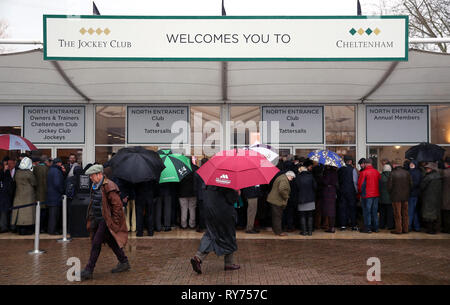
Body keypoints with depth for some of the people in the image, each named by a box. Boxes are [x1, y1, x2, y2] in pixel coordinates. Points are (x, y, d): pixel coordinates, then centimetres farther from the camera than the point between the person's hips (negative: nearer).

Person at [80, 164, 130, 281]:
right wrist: (91, 218, 19)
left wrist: (114, 222, -17)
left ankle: (89, 271, 0)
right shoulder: (95, 186, 10)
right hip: (98, 219, 9)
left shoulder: (109, 187, -19)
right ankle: (124, 263, 29)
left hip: (106, 220, -9)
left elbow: (117, 205, -19)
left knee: (96, 243, -8)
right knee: (111, 241, 16)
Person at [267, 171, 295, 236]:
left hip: (274, 200, 11)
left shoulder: (281, 177, 17)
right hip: (277, 201, -11)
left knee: (275, 216, 16)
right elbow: (282, 190, -31)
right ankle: (278, 231, -1)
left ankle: (275, 229, 25)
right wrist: (286, 197, -16)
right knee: (278, 216, -5)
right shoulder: (284, 180, -17)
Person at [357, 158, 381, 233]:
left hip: (367, 195, -6)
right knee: (374, 211, 12)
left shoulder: (363, 172, -13)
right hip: (376, 194, 6)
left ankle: (367, 228, 2)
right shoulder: (377, 172, 4)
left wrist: (360, 191, 8)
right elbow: (379, 182, 11)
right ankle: (375, 228, 18)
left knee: (367, 211, 1)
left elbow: (360, 184, -9)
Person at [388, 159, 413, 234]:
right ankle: (405, 229, 18)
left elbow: (389, 186, -10)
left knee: (397, 214, 3)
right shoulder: (407, 173, -1)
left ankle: (398, 229, 7)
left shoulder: (393, 173, -14)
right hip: (405, 197, 4)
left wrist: (391, 194, 7)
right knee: (405, 213, 12)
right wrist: (407, 193, 16)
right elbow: (411, 184, 4)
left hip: (396, 197, -4)